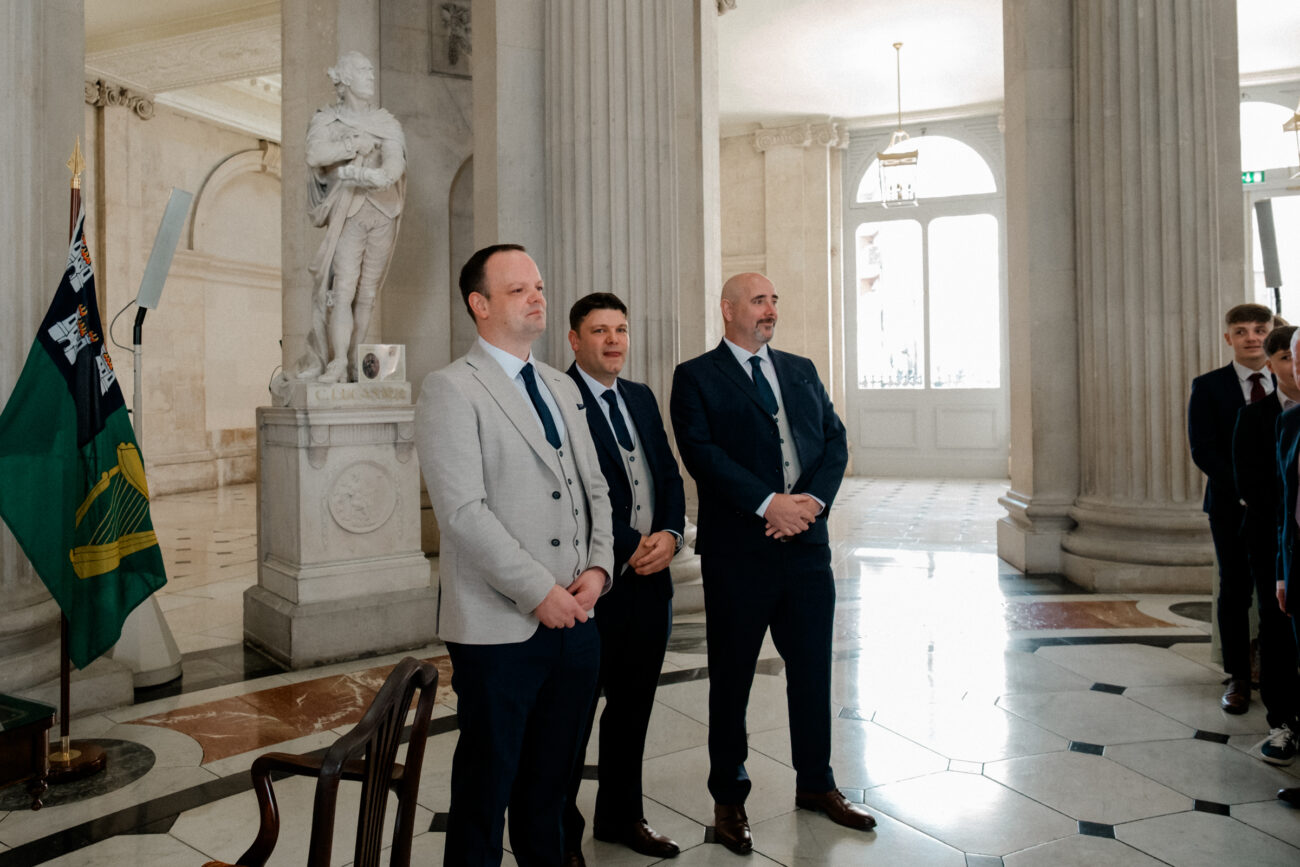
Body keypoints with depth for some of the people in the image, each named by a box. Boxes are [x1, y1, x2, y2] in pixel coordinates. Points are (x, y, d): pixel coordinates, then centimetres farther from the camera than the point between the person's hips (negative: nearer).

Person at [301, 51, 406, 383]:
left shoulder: (387, 124, 13)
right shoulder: (326, 121, 9)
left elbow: (395, 159, -7)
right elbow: (315, 155, -12)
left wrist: (381, 175, -28)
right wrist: (357, 144, -8)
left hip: (382, 211, 2)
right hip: (347, 213, -2)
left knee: (367, 293, 1)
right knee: (343, 288, -15)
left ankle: (353, 365, 7)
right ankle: (336, 363, -17)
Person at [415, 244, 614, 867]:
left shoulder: (564, 389, 14)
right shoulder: (450, 390, -8)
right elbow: (463, 512, -16)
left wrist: (597, 568, -1)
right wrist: (541, 592, -16)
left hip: (575, 620, 6)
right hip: (501, 628, -6)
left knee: (551, 775, 19)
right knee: (487, 781, 9)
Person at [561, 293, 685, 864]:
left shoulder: (642, 397, 14)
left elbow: (669, 475, 13)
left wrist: (670, 535, -4)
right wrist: (629, 548, -14)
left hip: (651, 580, 7)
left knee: (633, 707, 19)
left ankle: (621, 816, 38)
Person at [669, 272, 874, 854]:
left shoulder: (802, 371, 15)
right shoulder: (696, 378, -1)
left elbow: (835, 440, 7)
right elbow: (701, 452, -13)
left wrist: (812, 499, -10)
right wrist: (769, 503, -20)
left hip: (807, 544, 5)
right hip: (737, 550, -4)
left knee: (812, 669, 15)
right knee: (731, 679, 9)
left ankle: (815, 784, 36)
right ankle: (729, 799, 28)